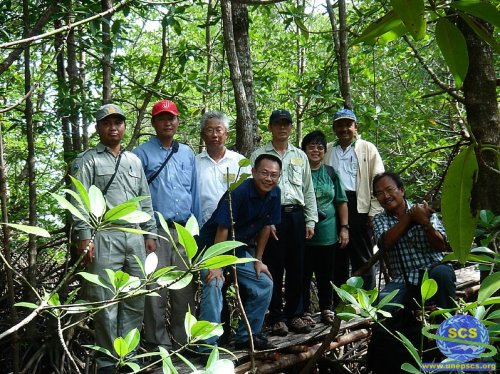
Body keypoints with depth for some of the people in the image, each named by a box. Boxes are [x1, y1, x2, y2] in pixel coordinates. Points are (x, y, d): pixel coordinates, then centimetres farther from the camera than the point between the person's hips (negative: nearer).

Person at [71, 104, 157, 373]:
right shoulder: (87, 161, 2)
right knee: (106, 303, 0)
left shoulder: (134, 161, 17)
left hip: (135, 237, 5)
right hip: (104, 238, -5)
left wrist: (149, 233, 12)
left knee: (136, 300, 8)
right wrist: (83, 238, -13)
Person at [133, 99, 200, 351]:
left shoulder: (187, 154, 15)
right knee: (156, 290, -1)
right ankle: (158, 343, 11)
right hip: (156, 231, -4)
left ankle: (184, 340, 20)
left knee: (185, 290, 9)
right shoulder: (142, 154, 0)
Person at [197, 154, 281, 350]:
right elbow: (223, 229, -27)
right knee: (214, 286, -28)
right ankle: (208, 345, -19)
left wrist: (258, 260, 7)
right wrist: (216, 265, -27)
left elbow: (266, 226, 5)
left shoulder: (274, 194, -5)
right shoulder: (238, 193, -27)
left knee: (265, 285, 5)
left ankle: (247, 336, 18)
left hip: (241, 249, 7)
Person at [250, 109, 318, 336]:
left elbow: (309, 191, 15)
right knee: (274, 268, 1)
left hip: (296, 215, 4)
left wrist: (310, 221, 7)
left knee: (296, 268, 8)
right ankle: (276, 318, 11)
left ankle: (294, 315, 20)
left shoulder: (300, 156, 16)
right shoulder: (259, 155, 4)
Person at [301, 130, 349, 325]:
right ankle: (304, 311, 16)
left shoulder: (331, 173, 9)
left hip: (328, 234, 3)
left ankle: (327, 310, 25)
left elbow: (341, 202, 11)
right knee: (304, 274, 4)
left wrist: (344, 228, 5)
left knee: (326, 274, 12)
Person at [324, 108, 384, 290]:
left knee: (362, 258, 2)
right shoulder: (327, 150, 16)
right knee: (337, 258, 10)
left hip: (359, 207, -3)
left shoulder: (368, 149, 7)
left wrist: (374, 213, -7)